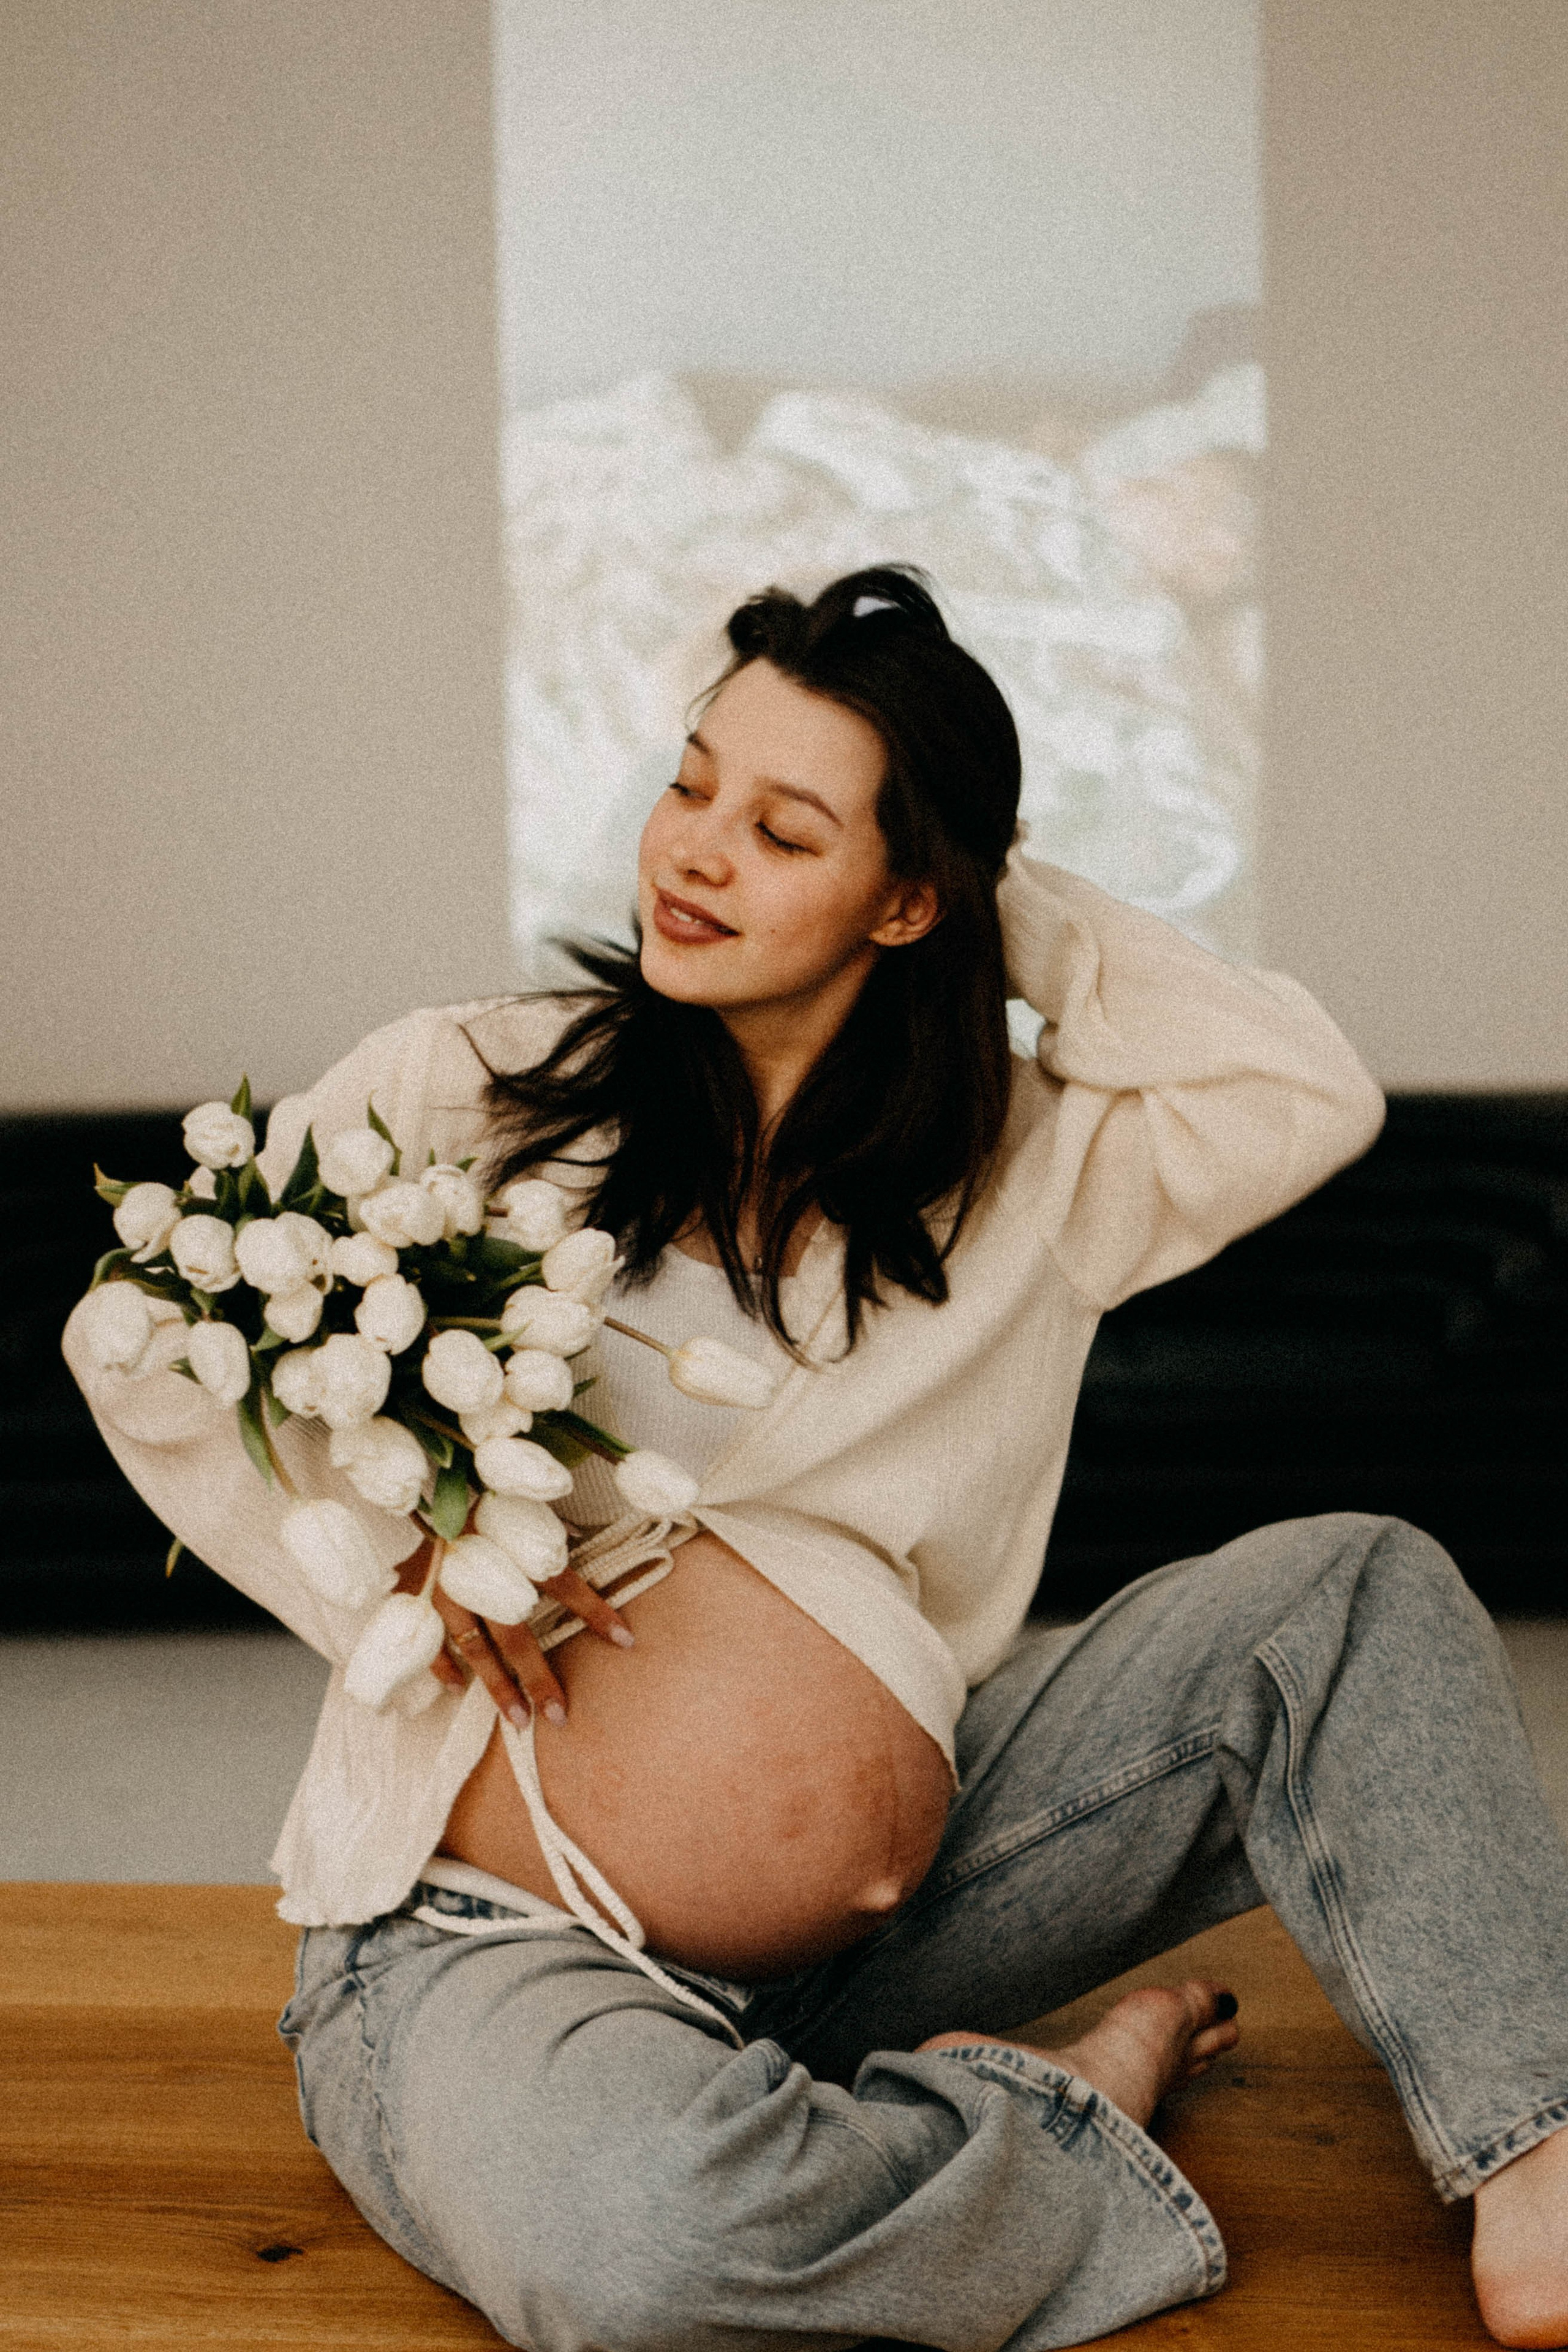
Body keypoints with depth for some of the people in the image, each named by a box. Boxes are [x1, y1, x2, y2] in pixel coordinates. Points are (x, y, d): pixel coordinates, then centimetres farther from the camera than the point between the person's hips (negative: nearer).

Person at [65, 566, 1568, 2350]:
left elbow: (1310, 1093, -7)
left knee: (1354, 1587, -9)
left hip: (879, 1906, 4)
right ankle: (1081, 2107, -11)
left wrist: (1032, 919, -1)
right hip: (502, 1931, -3)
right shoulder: (473, 1095, -4)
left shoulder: (1017, 1164, 4)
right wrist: (398, 1564, -10)